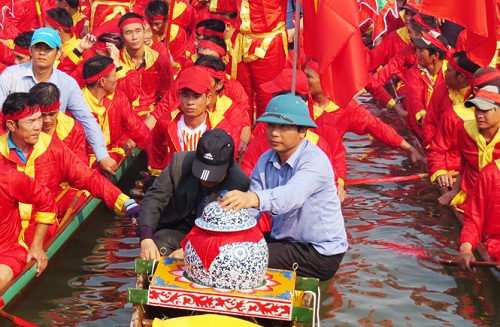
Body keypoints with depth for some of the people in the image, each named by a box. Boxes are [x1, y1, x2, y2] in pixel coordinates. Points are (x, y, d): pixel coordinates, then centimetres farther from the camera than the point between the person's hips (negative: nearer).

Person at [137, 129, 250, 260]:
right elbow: (153, 199, -17)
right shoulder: (179, 162, -18)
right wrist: (146, 239, -36)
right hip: (177, 230, 1)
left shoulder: (240, 183, -23)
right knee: (160, 244, -30)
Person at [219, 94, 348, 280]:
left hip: (320, 252, -7)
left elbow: (294, 194, -43)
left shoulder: (315, 161, -21)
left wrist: (254, 198, -62)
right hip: (282, 239, 7)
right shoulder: (266, 161, 2)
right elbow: (249, 212, -5)